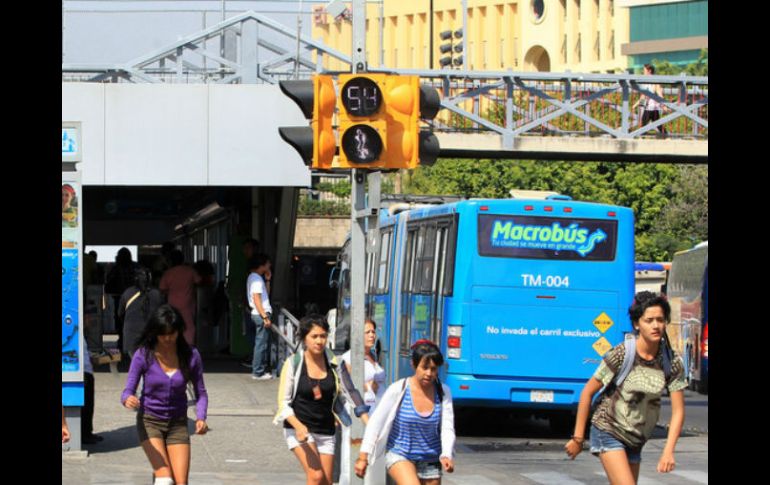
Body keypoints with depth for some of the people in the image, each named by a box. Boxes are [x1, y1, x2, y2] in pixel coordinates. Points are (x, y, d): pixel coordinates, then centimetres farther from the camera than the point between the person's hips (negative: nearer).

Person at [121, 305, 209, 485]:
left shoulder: (191, 356, -7)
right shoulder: (144, 355, -12)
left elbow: (200, 392, 1)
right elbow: (128, 390, -12)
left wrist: (200, 418, -17)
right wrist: (128, 399, -35)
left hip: (178, 423, 2)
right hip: (149, 421, -2)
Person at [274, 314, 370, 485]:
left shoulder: (334, 363, 0)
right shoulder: (293, 363, -8)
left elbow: (350, 392, 0)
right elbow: (283, 402, -7)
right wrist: (298, 426, -24)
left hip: (326, 431, 4)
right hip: (299, 429, -4)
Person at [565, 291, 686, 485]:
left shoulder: (673, 363, -8)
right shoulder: (621, 355, -17)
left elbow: (678, 411, -6)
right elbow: (588, 392, -9)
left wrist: (668, 451, -17)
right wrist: (578, 438, -7)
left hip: (636, 440, 5)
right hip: (608, 431, -5)